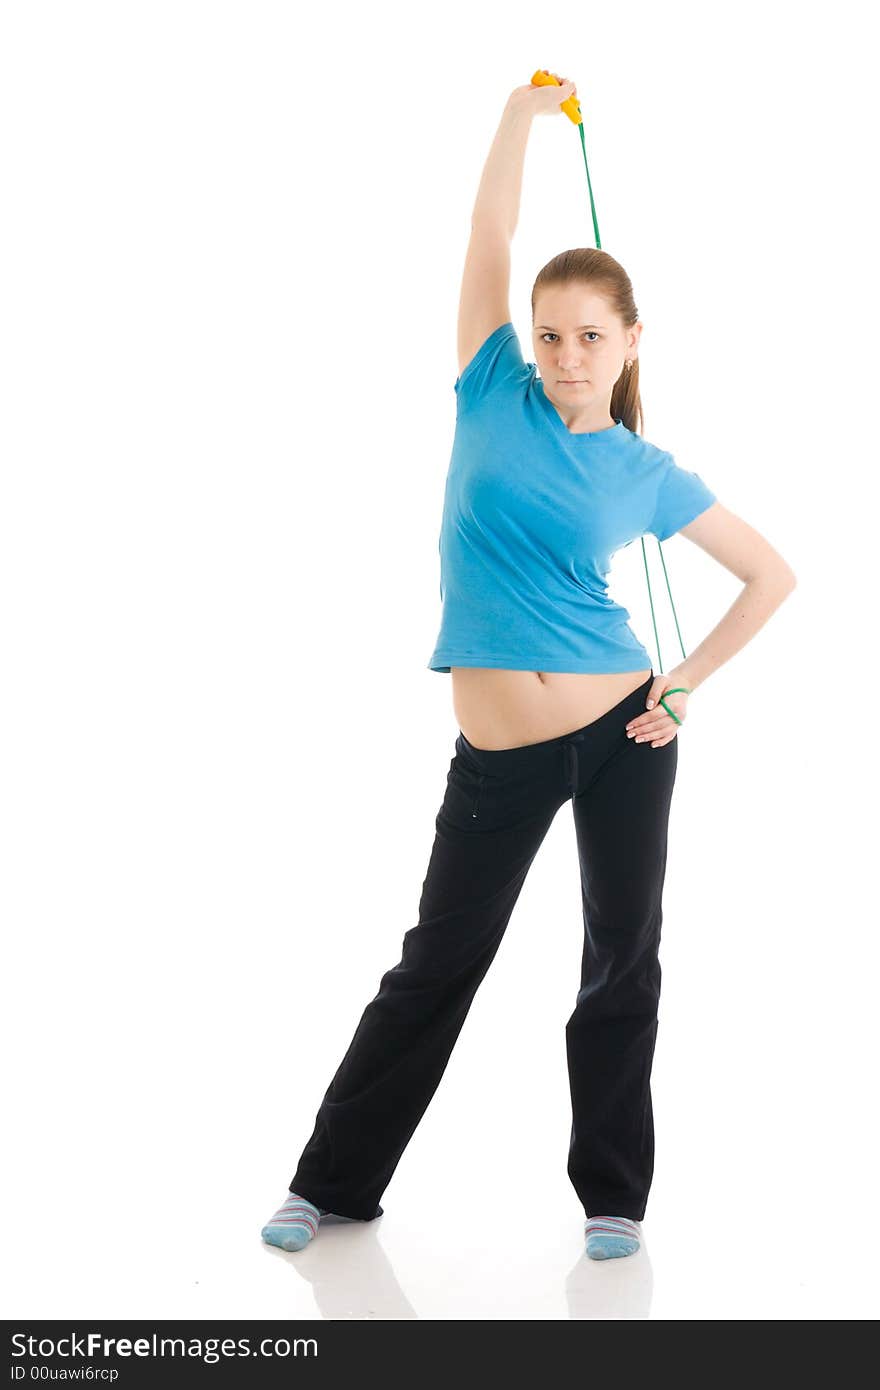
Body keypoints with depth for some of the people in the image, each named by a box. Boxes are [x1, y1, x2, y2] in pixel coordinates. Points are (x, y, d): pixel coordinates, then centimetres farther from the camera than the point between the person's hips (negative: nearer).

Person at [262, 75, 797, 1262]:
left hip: (621, 733, 0)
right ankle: (334, 1182, 21)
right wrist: (523, 111, -1)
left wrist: (689, 682, 1)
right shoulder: (496, 397, 1)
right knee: (436, 965, 7)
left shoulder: (644, 474, 1)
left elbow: (772, 574, 8)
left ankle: (613, 1193, 23)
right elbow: (490, 242, -5)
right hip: (498, 755, 0)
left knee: (623, 961, 7)